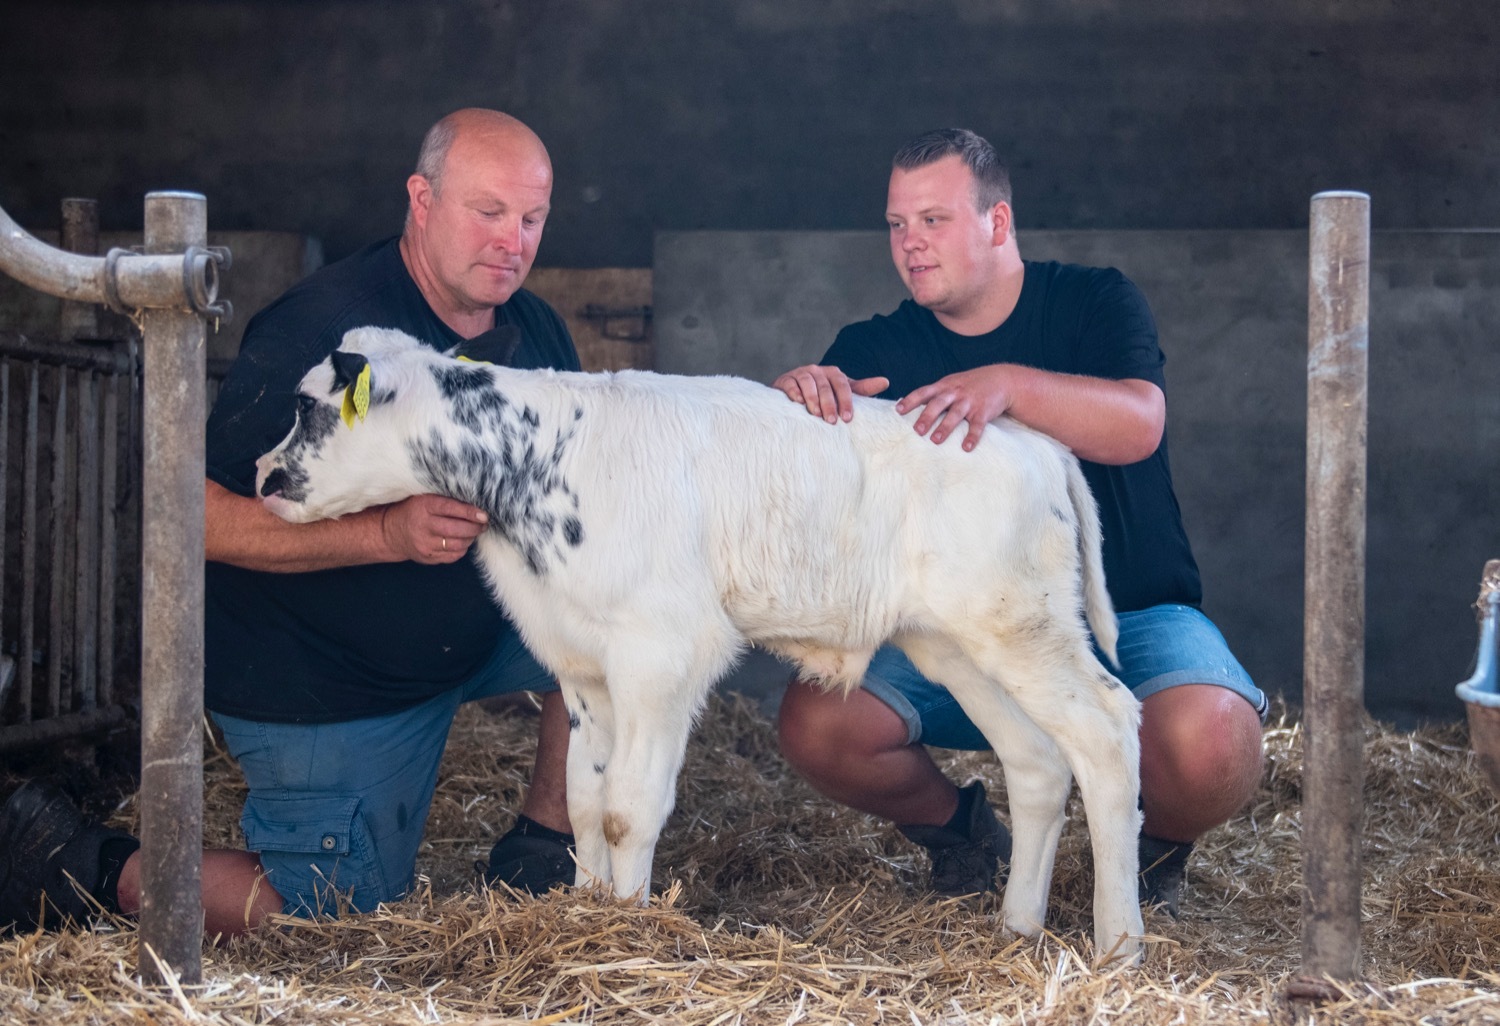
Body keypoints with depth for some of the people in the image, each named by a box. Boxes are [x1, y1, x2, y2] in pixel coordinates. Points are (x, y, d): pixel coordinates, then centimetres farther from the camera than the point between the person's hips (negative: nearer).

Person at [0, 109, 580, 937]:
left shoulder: (534, 332, -1)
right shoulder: (320, 331, -25)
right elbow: (205, 516, -28)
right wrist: (387, 533, -38)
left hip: (468, 637, 7)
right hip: (314, 679, -7)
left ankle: (539, 858, 3)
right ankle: (91, 867, 12)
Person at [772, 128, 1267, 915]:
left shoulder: (1094, 304, -2)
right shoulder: (877, 351, 4)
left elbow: (1138, 426, -22)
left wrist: (1009, 385, -39)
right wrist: (798, 395, -33)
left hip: (1127, 619, -2)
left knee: (1210, 745, -33)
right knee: (815, 728, -22)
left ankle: (1155, 847, 6)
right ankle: (959, 829, 10)